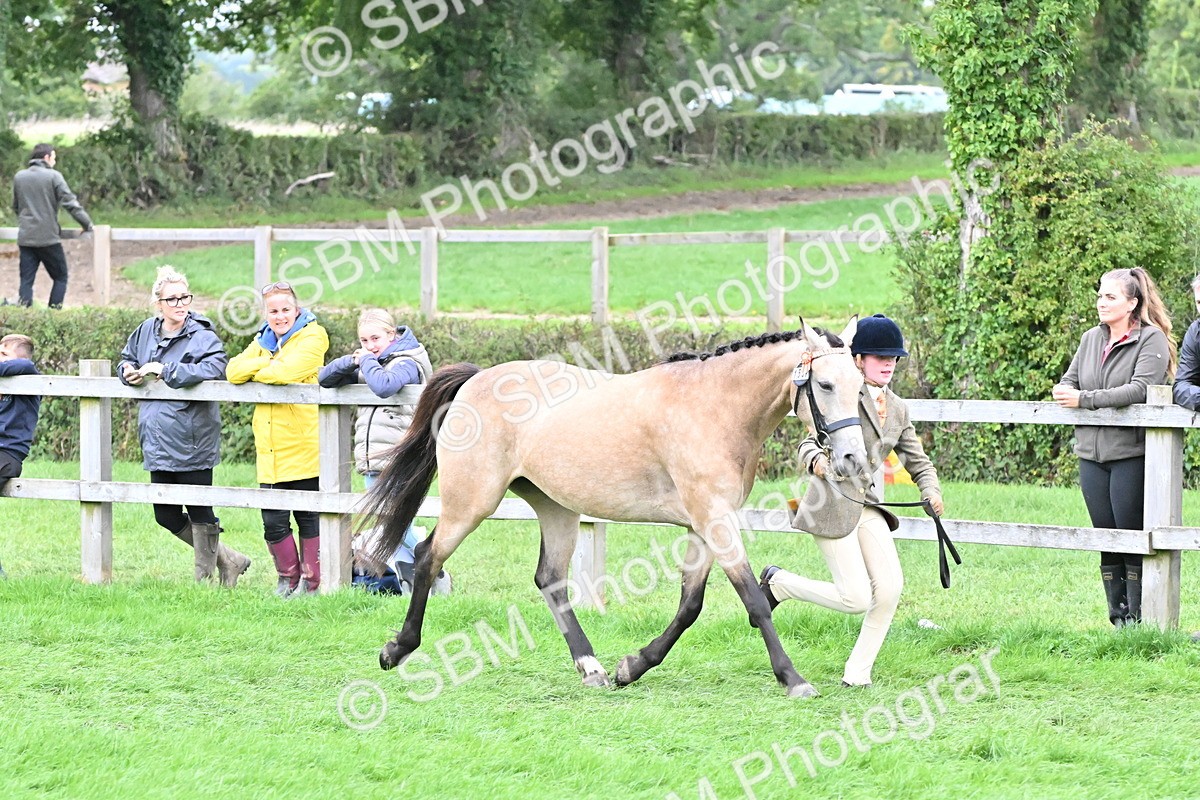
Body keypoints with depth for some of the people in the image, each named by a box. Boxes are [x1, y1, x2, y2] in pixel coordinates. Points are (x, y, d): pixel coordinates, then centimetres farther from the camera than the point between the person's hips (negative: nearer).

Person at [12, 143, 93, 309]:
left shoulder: (19, 177, 8)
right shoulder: (53, 176, -7)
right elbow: (70, 203, -10)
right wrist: (87, 224, -3)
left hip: (25, 238, 4)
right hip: (48, 238, -4)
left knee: (26, 281, 5)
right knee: (60, 278, 8)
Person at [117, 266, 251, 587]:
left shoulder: (203, 337, -9)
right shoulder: (145, 332, 10)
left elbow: (214, 369, -27)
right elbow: (126, 360, 27)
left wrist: (165, 371, -23)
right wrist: (128, 371, 2)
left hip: (192, 443, -7)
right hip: (158, 445, 7)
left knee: (200, 513, 2)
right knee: (167, 516, 11)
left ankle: (205, 579, 16)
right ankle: (229, 560, 25)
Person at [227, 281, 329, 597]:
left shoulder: (311, 337, -3)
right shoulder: (263, 341, 16)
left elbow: (288, 370, -20)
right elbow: (234, 370, 2)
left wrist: (257, 372, -3)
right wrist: (267, 362, -12)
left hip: (304, 450, -5)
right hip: (271, 453, 5)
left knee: (309, 519, 4)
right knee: (273, 522, 3)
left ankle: (311, 581, 14)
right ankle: (288, 578, 21)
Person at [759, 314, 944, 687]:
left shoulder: (896, 408, 13)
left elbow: (917, 460, 18)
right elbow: (809, 443, -11)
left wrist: (931, 490, -2)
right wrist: (816, 461, -34)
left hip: (870, 506, 7)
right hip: (833, 504, -7)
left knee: (890, 587, -9)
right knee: (856, 598, -11)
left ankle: (857, 672, 5)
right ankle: (777, 583, 12)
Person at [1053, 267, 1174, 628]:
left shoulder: (1151, 339, -6)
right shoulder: (1091, 339, 14)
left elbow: (1140, 389, -18)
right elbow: (1070, 380, 17)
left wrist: (1085, 399, -20)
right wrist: (1064, 392, -8)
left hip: (1132, 453, -6)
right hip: (1092, 452, 6)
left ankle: (1139, 620, 1)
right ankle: (1118, 620, 12)